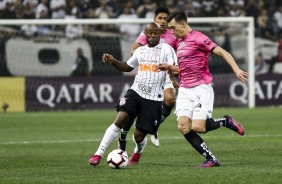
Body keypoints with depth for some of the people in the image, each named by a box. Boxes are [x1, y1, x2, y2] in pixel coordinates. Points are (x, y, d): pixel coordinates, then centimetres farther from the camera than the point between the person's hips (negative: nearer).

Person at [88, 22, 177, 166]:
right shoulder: (140, 50, 13)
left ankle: (138, 152, 37)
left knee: (139, 135, 0)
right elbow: (127, 67, 29)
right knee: (120, 120, -19)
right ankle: (98, 154, -16)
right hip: (135, 93, 3)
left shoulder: (166, 49, -3)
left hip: (153, 99, -3)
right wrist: (112, 61, 11)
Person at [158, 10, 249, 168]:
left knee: (197, 127, -19)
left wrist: (236, 70, -26)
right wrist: (169, 67, 12)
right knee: (183, 127, -11)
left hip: (201, 88, -8)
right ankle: (211, 159, -5)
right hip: (185, 91, 8)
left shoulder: (198, 38, -9)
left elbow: (223, 52, -14)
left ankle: (226, 122, 11)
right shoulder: (179, 42, 18)